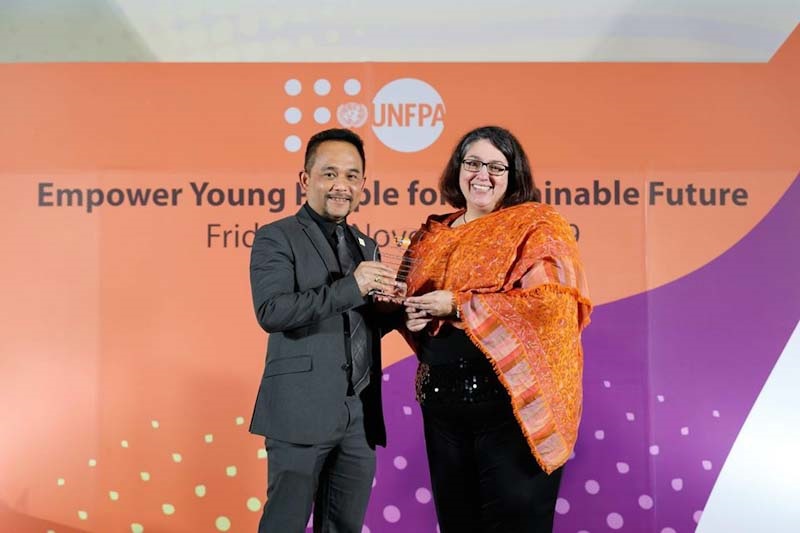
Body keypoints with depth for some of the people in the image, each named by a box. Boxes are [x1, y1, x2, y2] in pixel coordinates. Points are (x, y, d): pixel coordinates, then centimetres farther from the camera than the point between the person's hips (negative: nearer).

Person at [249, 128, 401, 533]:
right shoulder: (277, 238, -5)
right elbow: (271, 312, -19)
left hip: (360, 417, 6)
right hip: (302, 414, -6)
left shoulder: (365, 245, 16)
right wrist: (350, 286, -21)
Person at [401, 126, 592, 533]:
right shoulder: (433, 233, 12)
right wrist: (411, 315, -5)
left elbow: (551, 302, -19)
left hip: (513, 399, -5)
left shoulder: (536, 225, -5)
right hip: (442, 399, 6)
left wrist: (458, 305, -18)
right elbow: (411, 301, 20)